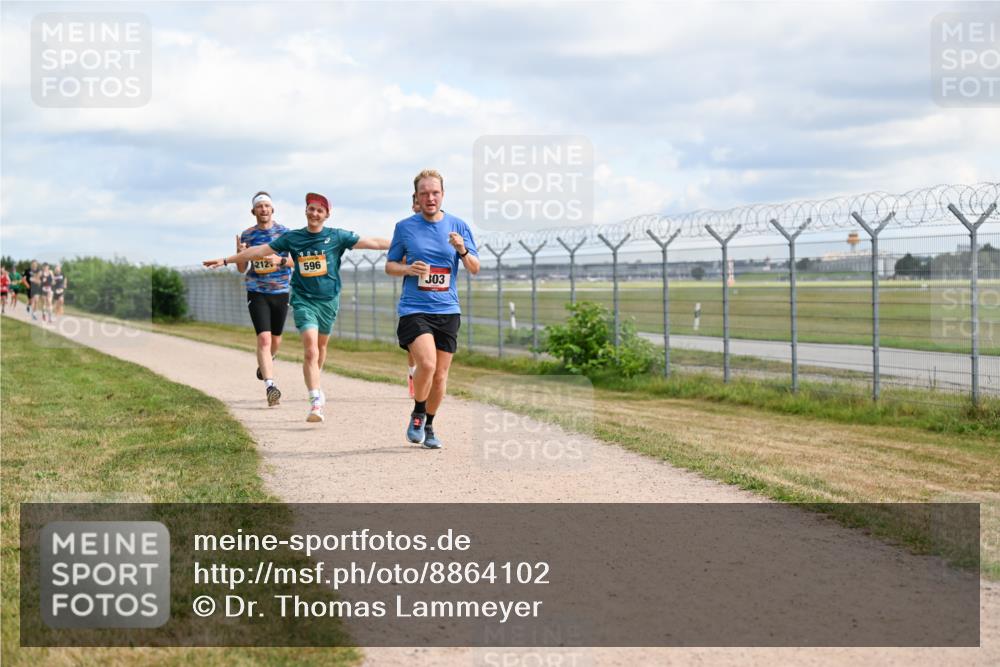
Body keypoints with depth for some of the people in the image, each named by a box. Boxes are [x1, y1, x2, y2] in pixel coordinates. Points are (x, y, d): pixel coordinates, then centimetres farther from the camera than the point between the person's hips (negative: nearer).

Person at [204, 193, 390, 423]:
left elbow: (373, 243, -3)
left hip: (329, 300, 1)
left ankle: (315, 385, 42)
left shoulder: (337, 237, -1)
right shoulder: (292, 238, 2)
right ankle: (316, 403, -21)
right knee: (310, 350, -16)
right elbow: (260, 251, 6)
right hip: (303, 300, -1)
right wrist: (226, 260, 7)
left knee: (321, 347, 15)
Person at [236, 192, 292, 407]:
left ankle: (266, 363, 47)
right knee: (263, 337, -16)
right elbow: (241, 269, 8)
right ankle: (270, 386, -23)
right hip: (257, 292, -1)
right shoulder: (247, 235, 3)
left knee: (275, 339, 13)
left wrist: (280, 260, -22)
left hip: (281, 292, 1)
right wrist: (240, 254, -13)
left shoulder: (284, 232, 1)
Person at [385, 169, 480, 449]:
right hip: (413, 308, -2)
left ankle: (429, 426, 27)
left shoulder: (458, 226, 6)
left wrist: (462, 250, -14)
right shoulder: (404, 227, 3)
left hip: (447, 310, 3)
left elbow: (475, 268, 7)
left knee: (440, 374, 6)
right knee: (427, 363, -22)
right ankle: (417, 414, 4)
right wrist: (407, 269, -11)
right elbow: (389, 265, 10)